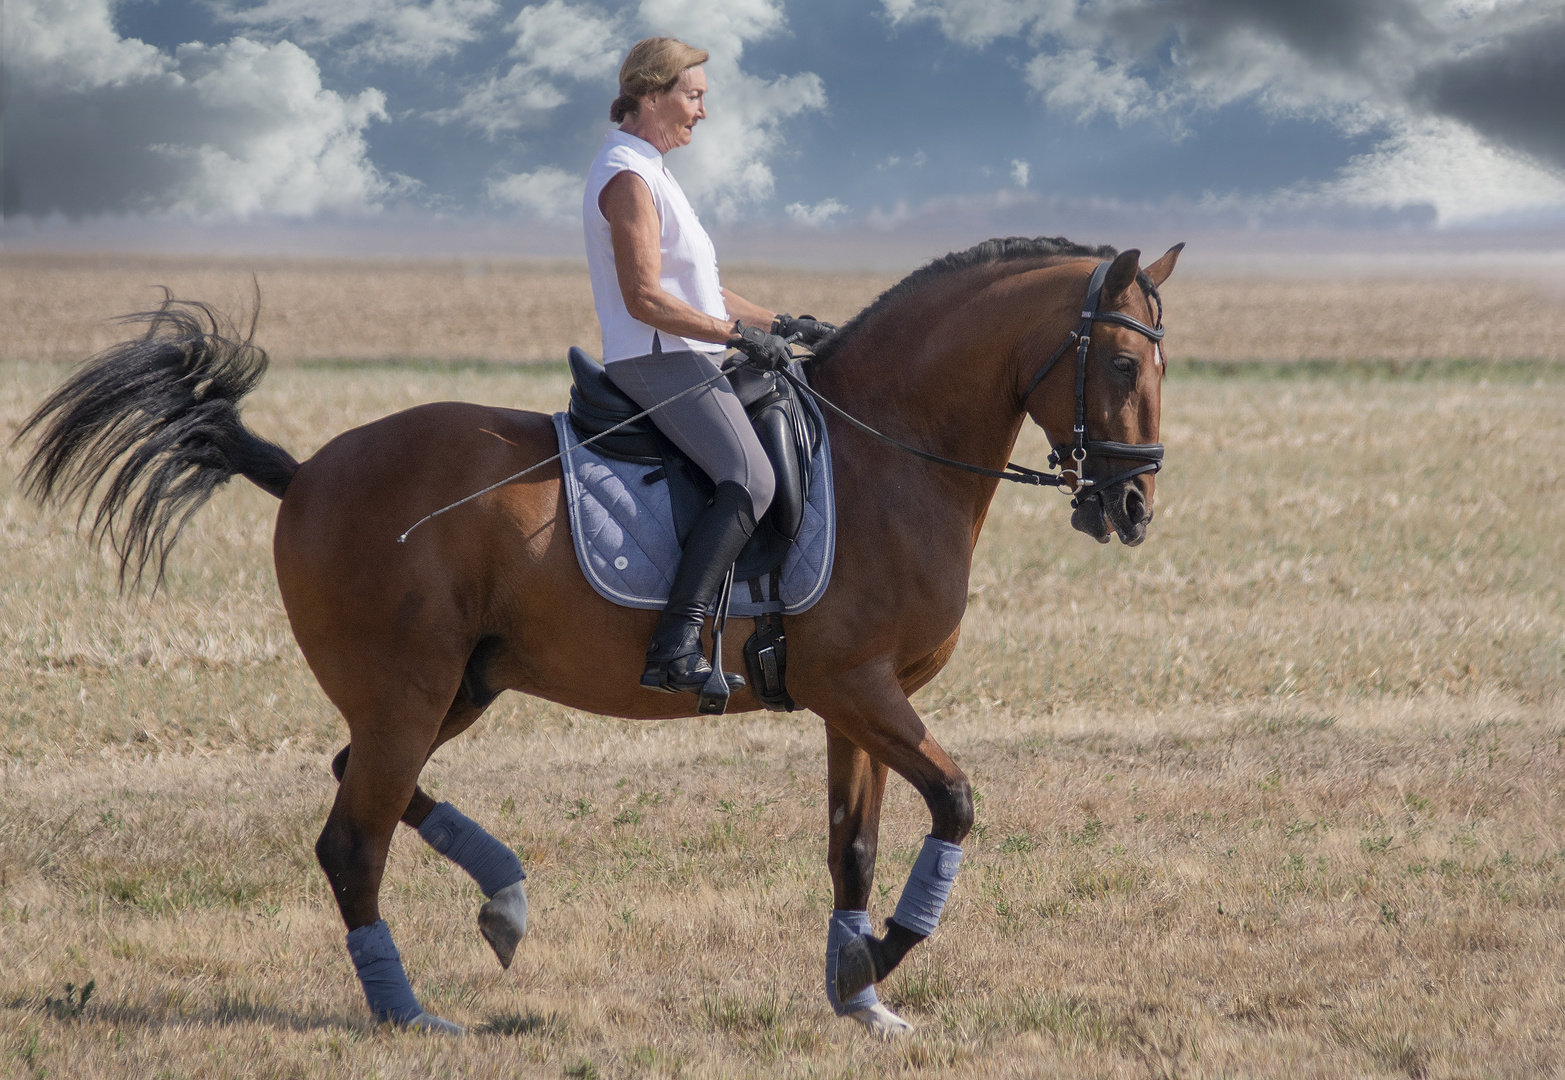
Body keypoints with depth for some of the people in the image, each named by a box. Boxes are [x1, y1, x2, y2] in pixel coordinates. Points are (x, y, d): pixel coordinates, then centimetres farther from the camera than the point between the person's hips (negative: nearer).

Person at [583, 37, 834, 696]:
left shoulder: (647, 172, 21)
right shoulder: (628, 177, -12)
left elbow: (696, 293, 25)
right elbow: (645, 300, -20)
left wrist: (779, 324, 17)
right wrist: (740, 334, -17)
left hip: (684, 363, 11)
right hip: (659, 363, -11)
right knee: (749, 476, -28)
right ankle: (674, 649, -38)